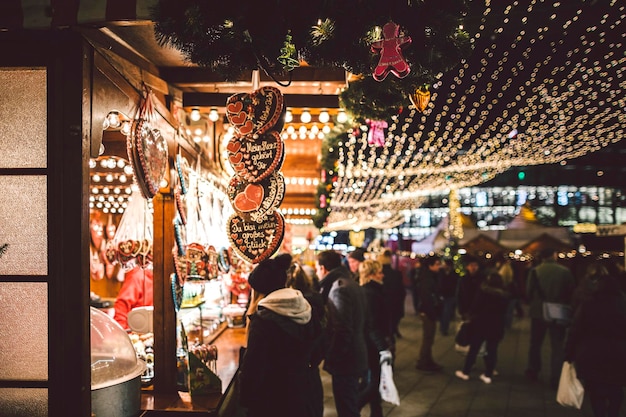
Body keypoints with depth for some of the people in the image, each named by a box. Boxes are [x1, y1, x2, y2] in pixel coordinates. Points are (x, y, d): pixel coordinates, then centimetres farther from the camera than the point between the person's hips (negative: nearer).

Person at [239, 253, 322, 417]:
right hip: (302, 390, 6)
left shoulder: (264, 319, -22)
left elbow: (253, 365, -20)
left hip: (272, 397, -6)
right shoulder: (305, 309, -3)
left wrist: (246, 399, -10)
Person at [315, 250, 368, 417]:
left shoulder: (339, 289, -19)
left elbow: (341, 330, -25)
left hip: (345, 360, -10)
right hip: (355, 356, 10)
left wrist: (332, 357, -16)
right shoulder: (351, 284, 12)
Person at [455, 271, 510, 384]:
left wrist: (470, 316, 4)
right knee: (492, 350, 8)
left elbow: (475, 306, -8)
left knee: (474, 349, 6)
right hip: (497, 325, 2)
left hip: (481, 323, -2)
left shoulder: (483, 291, -8)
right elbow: (504, 311, 5)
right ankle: (488, 375, 9)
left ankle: (465, 372, 12)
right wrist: (497, 318, 11)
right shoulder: (505, 294, 2)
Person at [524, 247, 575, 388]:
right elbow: (571, 292, -4)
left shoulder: (535, 271, -9)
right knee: (557, 347, 7)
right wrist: (564, 305, 12)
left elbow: (529, 291, -7)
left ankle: (533, 372, 27)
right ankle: (555, 379, 6)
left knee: (535, 344, 18)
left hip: (539, 312, 1)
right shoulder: (565, 271, -11)